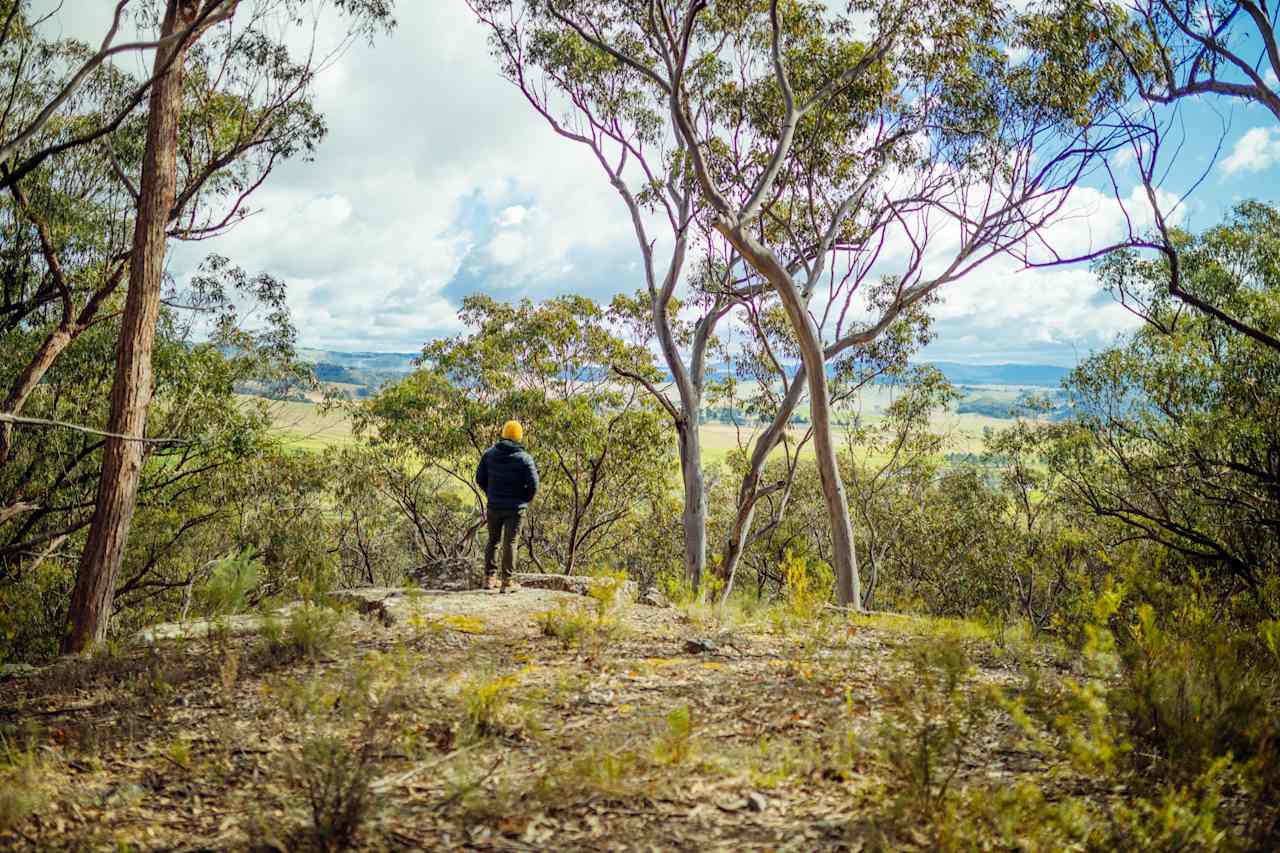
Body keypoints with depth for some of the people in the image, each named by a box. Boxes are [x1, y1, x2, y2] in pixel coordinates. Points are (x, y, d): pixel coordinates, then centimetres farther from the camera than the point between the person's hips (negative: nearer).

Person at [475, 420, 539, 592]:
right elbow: (533, 484, -14)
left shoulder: (490, 453, 1)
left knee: (493, 540, 15)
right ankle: (507, 581, 2)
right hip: (515, 508, -3)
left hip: (494, 506, 3)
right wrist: (525, 500, 4)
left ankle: (489, 578, 17)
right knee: (510, 542, 1)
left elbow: (480, 478, 4)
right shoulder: (524, 458, -11)